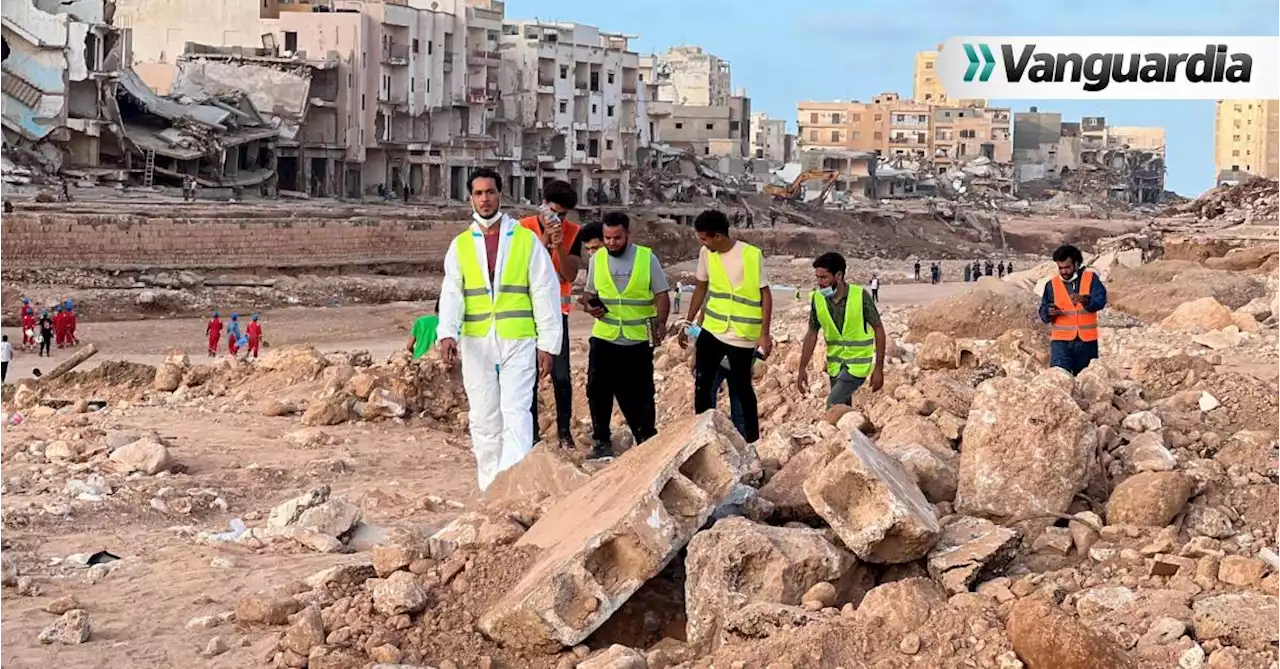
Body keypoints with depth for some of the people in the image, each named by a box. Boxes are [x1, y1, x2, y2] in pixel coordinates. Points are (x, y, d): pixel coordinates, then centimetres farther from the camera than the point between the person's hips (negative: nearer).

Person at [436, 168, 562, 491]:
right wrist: (447, 334, -18)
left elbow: (545, 292, 3)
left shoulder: (526, 240, 4)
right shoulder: (460, 245, 9)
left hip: (518, 341, -2)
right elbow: (451, 294, 0)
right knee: (484, 419, 7)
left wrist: (548, 343, -2)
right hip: (476, 344, 3)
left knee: (516, 415, -13)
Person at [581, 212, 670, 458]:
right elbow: (588, 293, 15)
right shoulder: (597, 259, 5)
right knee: (598, 392, 0)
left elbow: (662, 294, -2)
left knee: (639, 395, 5)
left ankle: (647, 441, 18)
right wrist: (589, 306, -7)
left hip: (638, 340, -2)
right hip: (604, 338, 2)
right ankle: (601, 441, 11)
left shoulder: (647, 258, -2)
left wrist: (661, 322, -17)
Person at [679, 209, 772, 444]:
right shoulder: (706, 254, 0)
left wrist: (764, 334, -10)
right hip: (711, 330, 4)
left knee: (741, 387, 5)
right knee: (702, 384, 2)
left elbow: (765, 295, -8)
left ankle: (752, 437, 21)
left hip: (743, 336, -4)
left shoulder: (752, 255, -14)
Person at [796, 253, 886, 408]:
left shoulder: (860, 296, -18)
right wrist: (802, 369, 0)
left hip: (858, 363, -5)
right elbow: (812, 335, 4)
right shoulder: (817, 299, -6)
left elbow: (879, 330, -11)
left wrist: (879, 369, -12)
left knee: (833, 405, -20)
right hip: (835, 365, 5)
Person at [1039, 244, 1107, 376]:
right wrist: (1049, 313, -17)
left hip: (1087, 340, 1)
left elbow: (1101, 300, -11)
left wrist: (1084, 299, -31)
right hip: (1061, 340, -1)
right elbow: (1043, 312, 7)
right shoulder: (1052, 284, 5)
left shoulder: (1091, 278, 2)